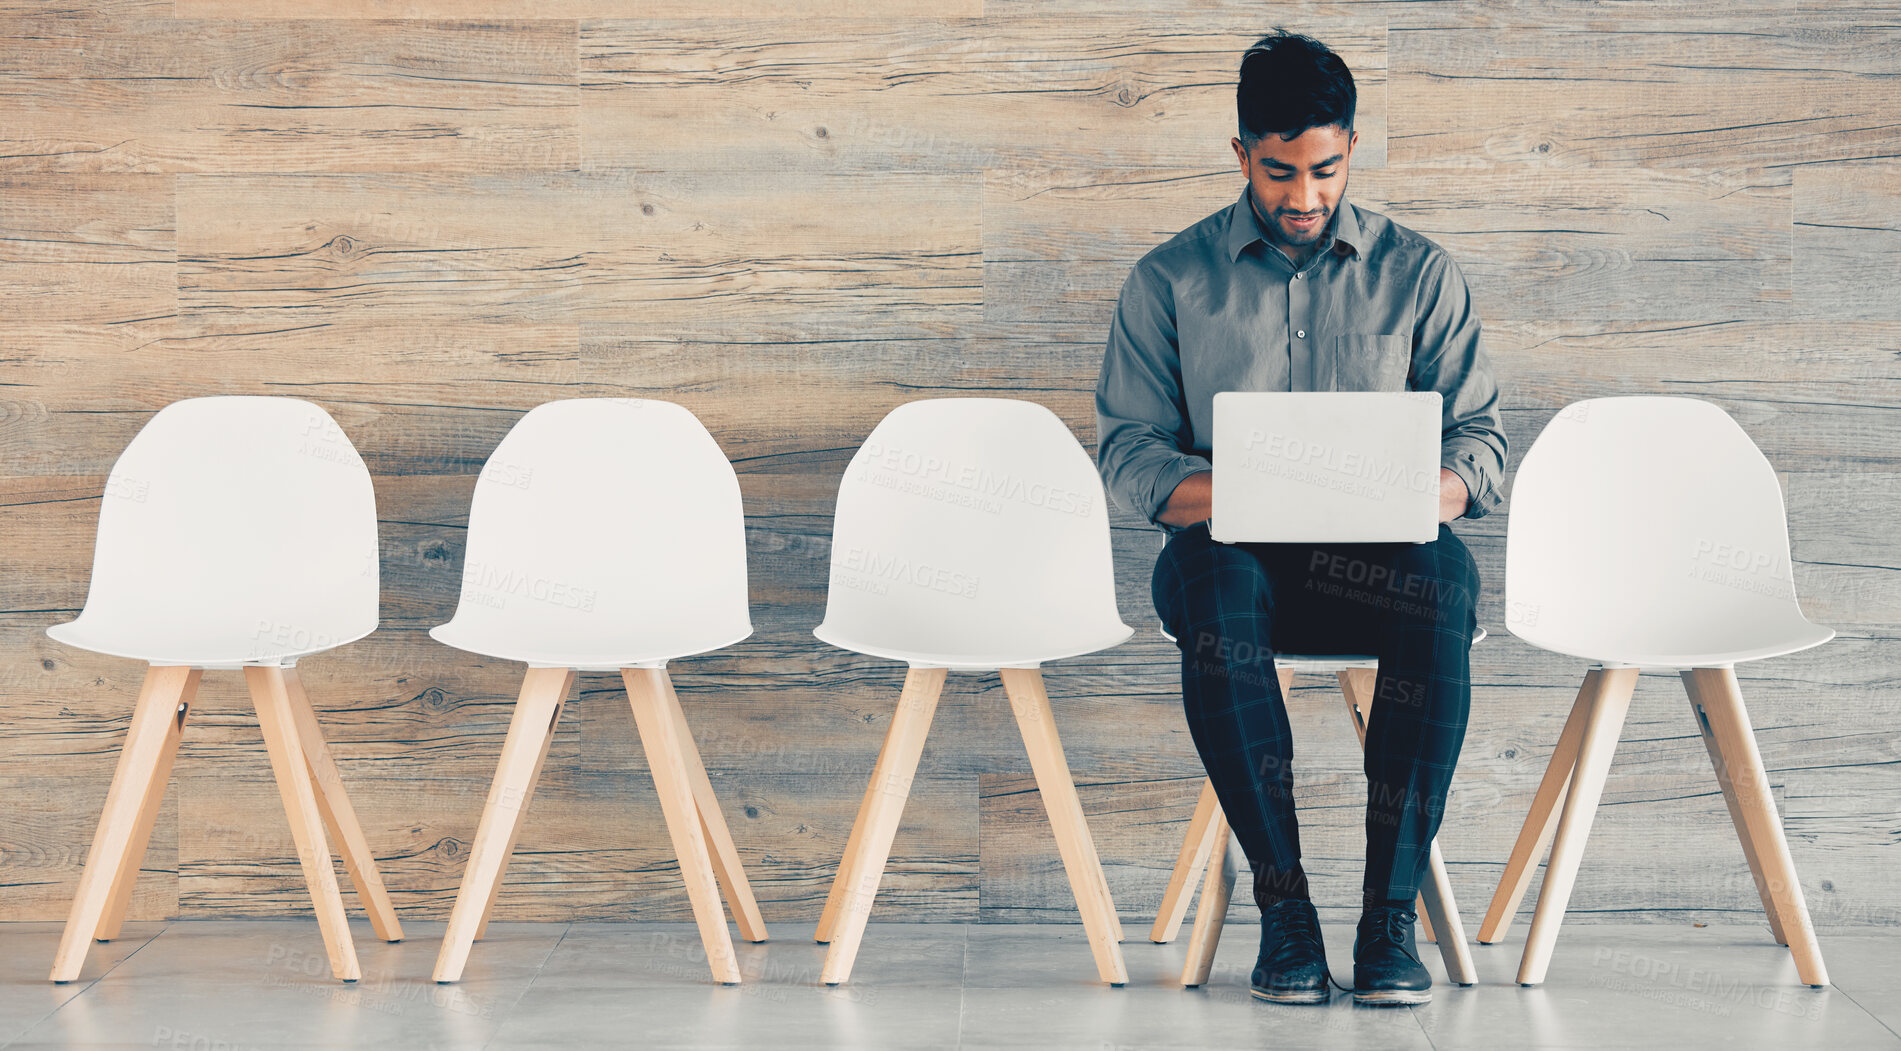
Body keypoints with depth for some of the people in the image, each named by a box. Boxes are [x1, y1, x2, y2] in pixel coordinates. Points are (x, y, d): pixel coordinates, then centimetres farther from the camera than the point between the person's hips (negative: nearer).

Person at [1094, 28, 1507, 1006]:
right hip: (1234, 549, 0)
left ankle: (1390, 909, -30)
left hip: (1375, 555, 1)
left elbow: (1479, 433, 8)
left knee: (1443, 576, -36)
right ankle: (1281, 898, -30)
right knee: (1212, 578, -38)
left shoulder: (1417, 272, 11)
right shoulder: (1170, 280, 8)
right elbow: (1127, 448, 2)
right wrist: (1223, 497, -20)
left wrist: (1435, 492, -17)